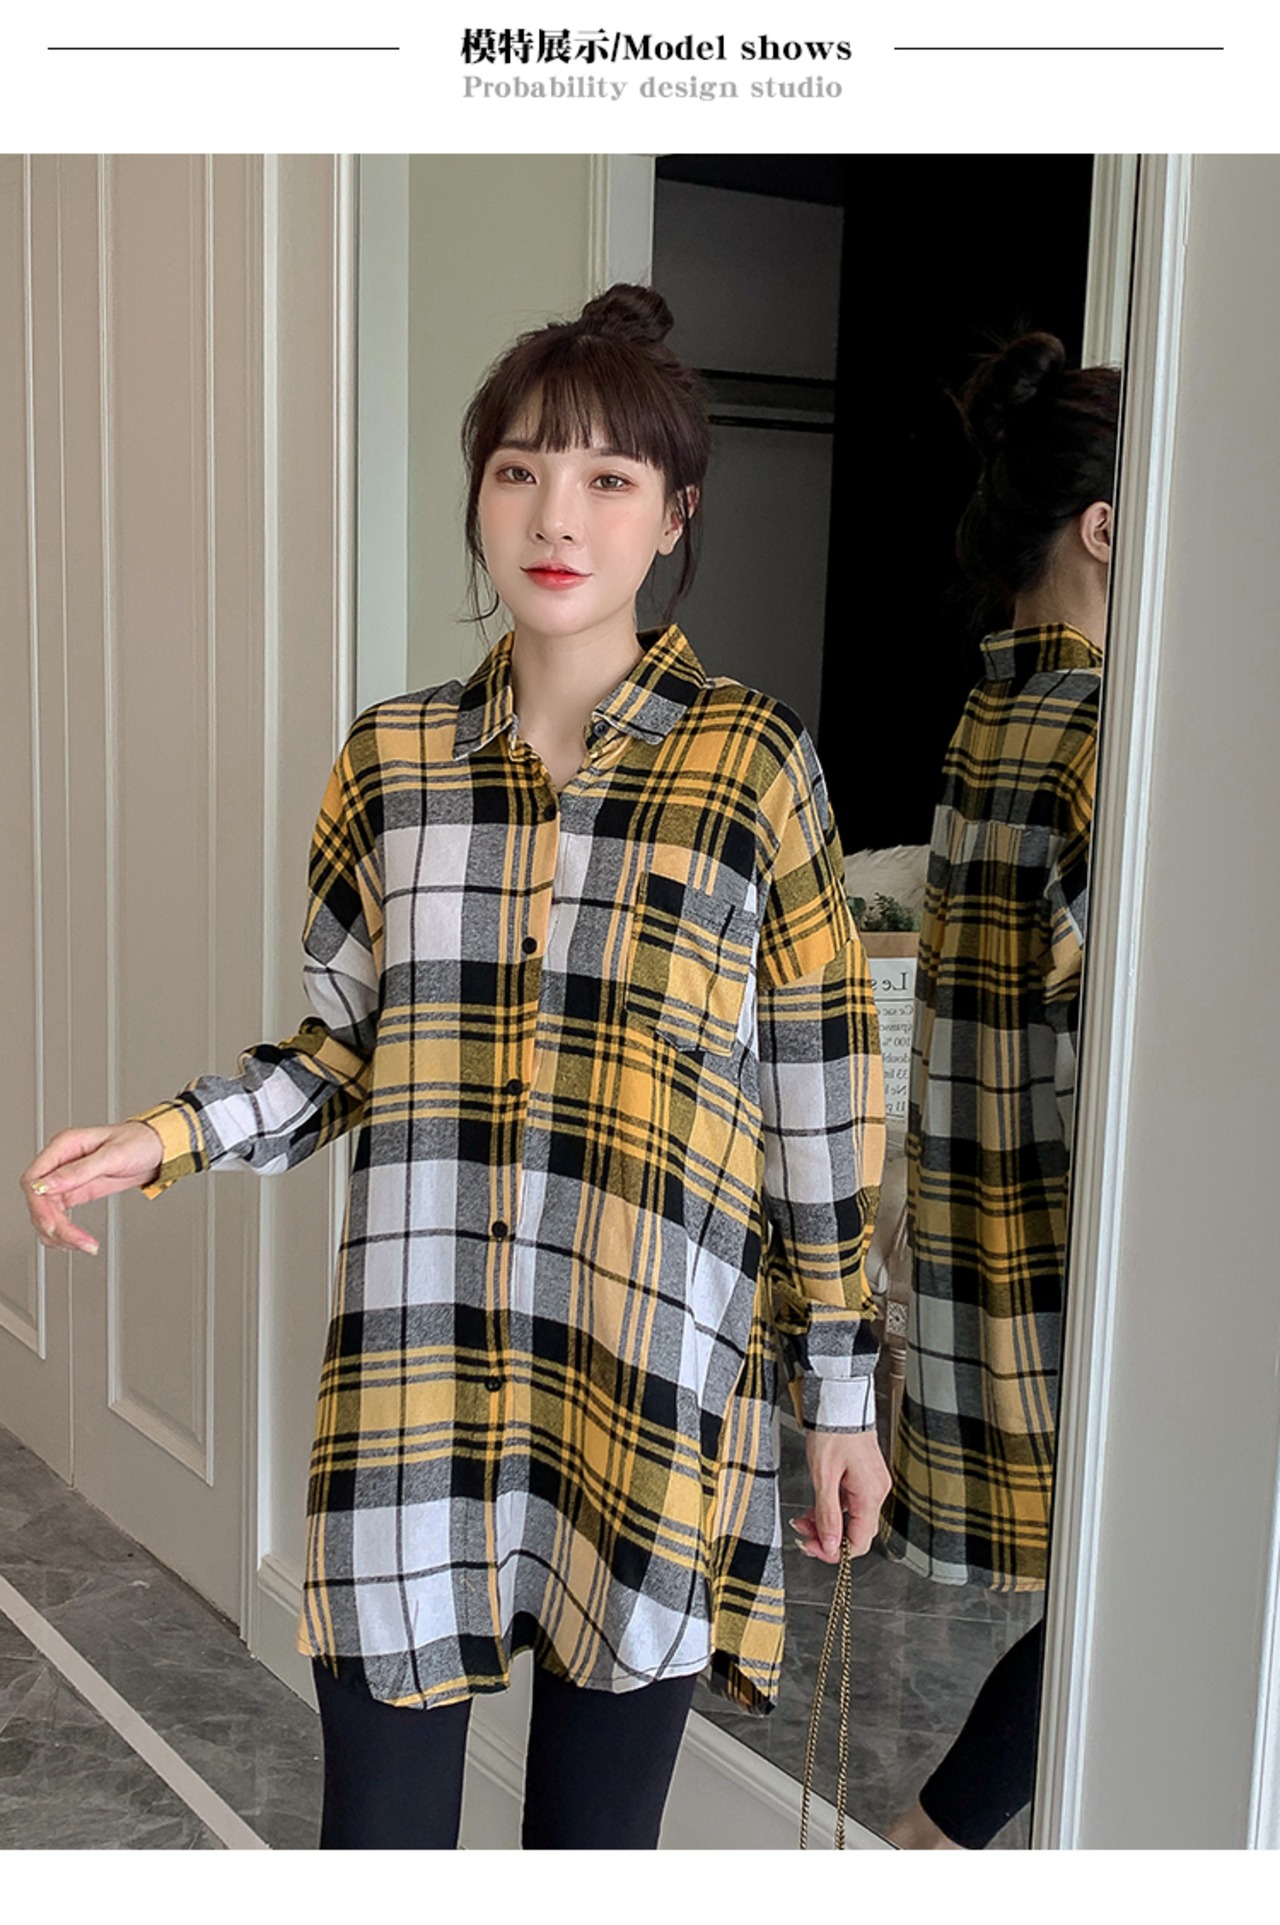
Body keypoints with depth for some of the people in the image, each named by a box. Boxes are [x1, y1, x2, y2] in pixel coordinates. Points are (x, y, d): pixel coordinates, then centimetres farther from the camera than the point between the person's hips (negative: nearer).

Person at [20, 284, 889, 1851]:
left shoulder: (752, 763, -6)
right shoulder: (392, 757, 4)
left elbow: (818, 1102, -2)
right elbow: (349, 1046, 12)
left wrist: (840, 1392, 2)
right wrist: (166, 1139, -4)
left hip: (652, 1404, -2)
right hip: (409, 1388, 2)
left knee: (596, 1836, 15)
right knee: (376, 1833, 11)